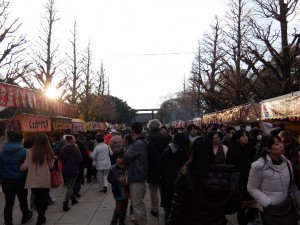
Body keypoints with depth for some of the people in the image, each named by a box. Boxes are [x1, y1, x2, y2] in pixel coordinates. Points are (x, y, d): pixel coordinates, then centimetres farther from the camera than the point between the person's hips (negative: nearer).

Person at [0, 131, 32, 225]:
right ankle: (25, 216, 33)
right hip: (20, 180, -3)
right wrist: (28, 178, 2)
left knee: (9, 203, 9)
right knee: (23, 200, 15)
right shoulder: (23, 151, -13)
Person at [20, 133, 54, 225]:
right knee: (43, 199, 16)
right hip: (45, 181, -2)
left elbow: (25, 166, -7)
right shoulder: (48, 152, -11)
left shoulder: (30, 152, -8)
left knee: (37, 199, 22)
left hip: (33, 181, 2)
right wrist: (52, 159, 15)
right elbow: (51, 166, -1)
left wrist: (20, 168, 14)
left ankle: (40, 216, 37)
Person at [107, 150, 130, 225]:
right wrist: (118, 180, -20)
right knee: (118, 208, -3)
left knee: (124, 208, 14)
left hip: (126, 190, 3)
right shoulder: (113, 168, -9)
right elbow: (109, 178, -9)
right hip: (118, 191, -3)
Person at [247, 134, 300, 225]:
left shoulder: (287, 162, 0)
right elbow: (252, 188, -12)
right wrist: (268, 203, -19)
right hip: (269, 210, -5)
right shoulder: (259, 166, -17)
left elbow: (292, 185, 10)